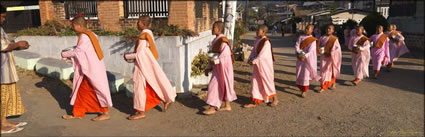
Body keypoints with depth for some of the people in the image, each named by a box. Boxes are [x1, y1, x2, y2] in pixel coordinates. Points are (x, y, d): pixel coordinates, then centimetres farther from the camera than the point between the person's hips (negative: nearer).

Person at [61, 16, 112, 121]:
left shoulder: (84, 36, -18)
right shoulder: (90, 34, 11)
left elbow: (77, 51, -15)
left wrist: (64, 54, 0)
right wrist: (69, 56, 14)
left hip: (93, 69, -10)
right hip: (89, 69, 10)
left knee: (98, 90, 0)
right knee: (82, 89, 15)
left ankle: (106, 113, 12)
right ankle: (78, 113, 26)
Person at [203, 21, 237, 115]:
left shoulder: (223, 41, -18)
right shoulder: (216, 40, 11)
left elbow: (226, 54, -26)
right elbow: (213, 55, 16)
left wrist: (215, 61, -21)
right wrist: (209, 68, 13)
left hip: (222, 67, -9)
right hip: (217, 67, 9)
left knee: (214, 86, -7)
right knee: (223, 86, 14)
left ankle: (212, 108, 0)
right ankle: (227, 106, 25)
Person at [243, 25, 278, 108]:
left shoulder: (266, 42, -19)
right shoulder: (258, 40, 6)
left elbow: (262, 55, -23)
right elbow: (254, 51, 10)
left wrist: (254, 61, -19)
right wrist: (250, 59, -4)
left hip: (265, 65, -8)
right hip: (258, 64, 8)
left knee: (267, 81, 5)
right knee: (255, 81, 6)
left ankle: (275, 99, 25)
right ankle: (255, 102, 12)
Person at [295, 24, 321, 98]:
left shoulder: (313, 40, -3)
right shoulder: (301, 37, 8)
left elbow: (311, 50, -14)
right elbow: (297, 45, -1)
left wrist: (305, 56, -27)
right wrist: (298, 54, -18)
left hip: (308, 59, -4)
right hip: (300, 58, 4)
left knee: (305, 74, -6)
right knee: (299, 74, 8)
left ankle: (304, 91, 3)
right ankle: (301, 88, 27)